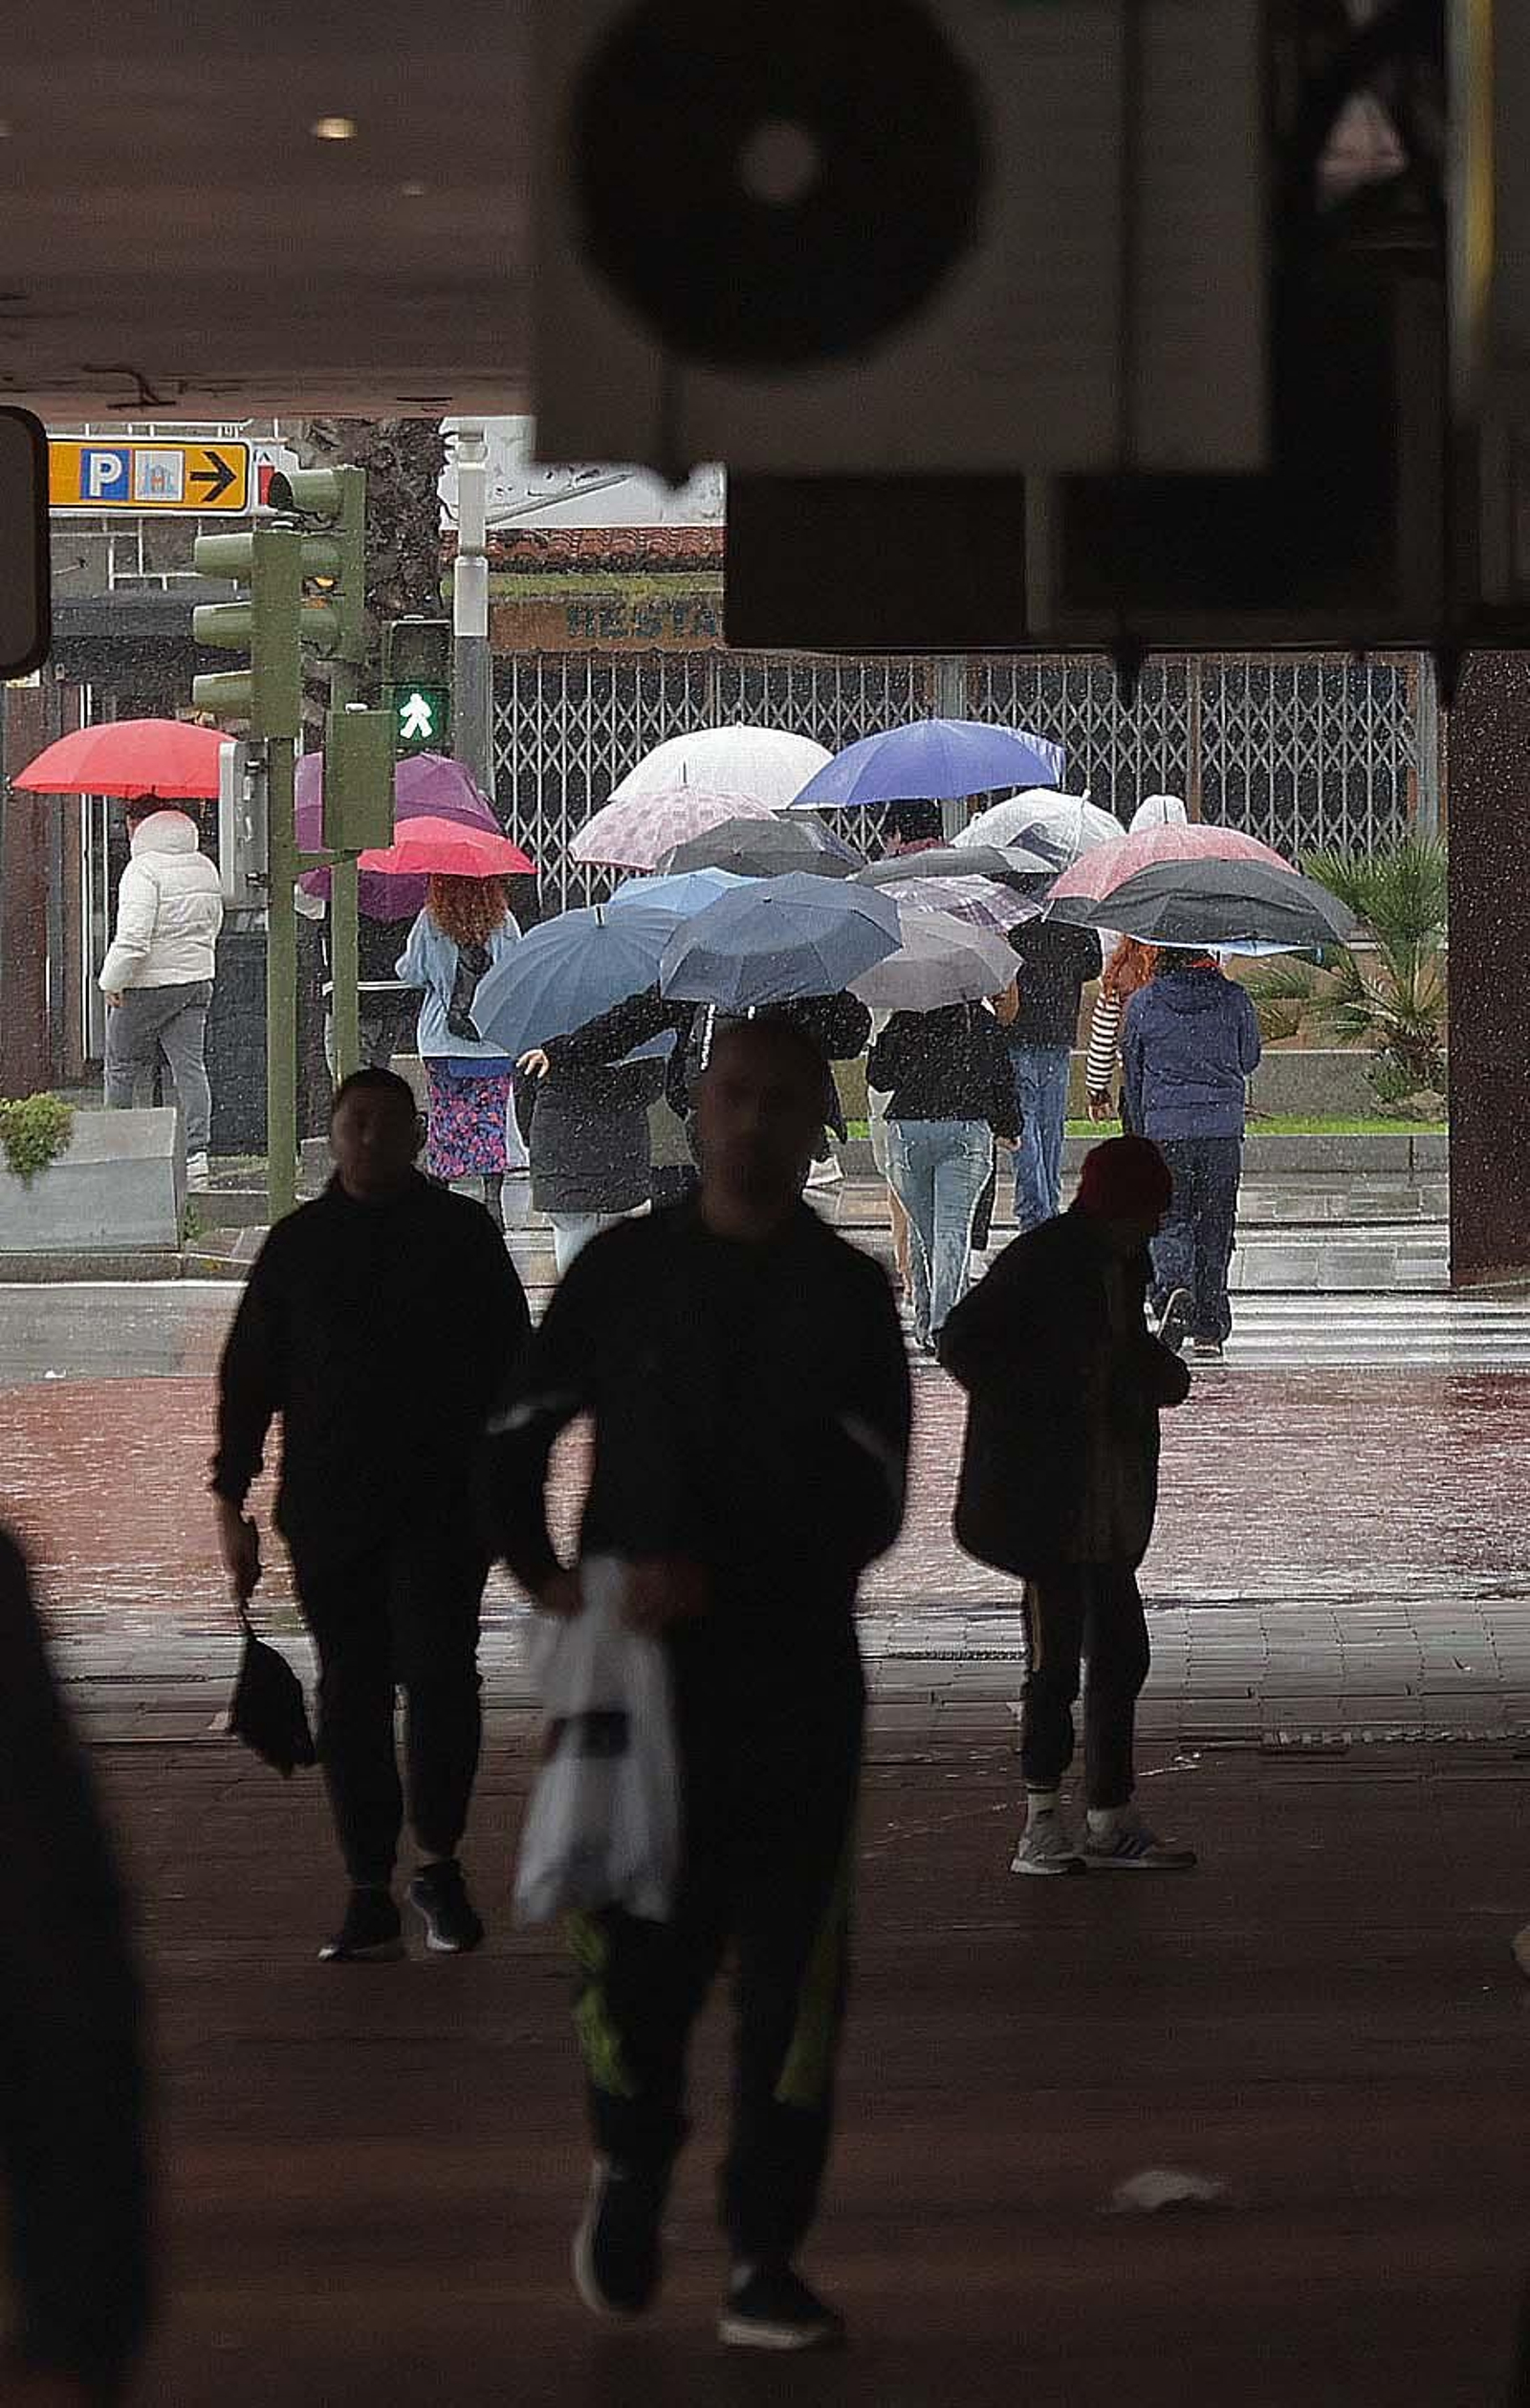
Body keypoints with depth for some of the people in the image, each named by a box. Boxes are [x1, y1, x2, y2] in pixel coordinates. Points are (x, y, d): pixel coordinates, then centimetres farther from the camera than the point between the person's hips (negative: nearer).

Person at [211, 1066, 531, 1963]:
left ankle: (440, 1864, 3)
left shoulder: (462, 1233, 5)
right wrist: (232, 1501, 5)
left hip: (443, 1507, -2)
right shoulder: (298, 1243, 9)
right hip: (327, 1510, 2)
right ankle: (371, 1896, 8)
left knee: (440, 1673, -13)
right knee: (351, 1696, 3)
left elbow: (510, 1365, 7)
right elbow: (249, 1376, 11)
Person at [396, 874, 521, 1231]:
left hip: (442, 1041, -1)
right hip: (496, 1038, 1)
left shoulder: (430, 921, -6)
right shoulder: (503, 921, -2)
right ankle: (493, 1198, -4)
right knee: (492, 1119, 2)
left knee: (446, 1119, 7)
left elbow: (412, 974, 0)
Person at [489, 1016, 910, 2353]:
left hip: (795, 1676, 0)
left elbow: (871, 1503, -4)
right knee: (637, 1953, -4)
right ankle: (631, 2166, 26)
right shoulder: (622, 1270, 6)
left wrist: (719, 1578, -16)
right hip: (636, 1666, 0)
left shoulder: (848, 1296, 3)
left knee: (791, 1973, -4)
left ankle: (766, 2259, 2)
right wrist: (542, 1574, -7)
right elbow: (517, 1437, 10)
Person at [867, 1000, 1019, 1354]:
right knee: (953, 1229, -8)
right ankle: (944, 1320, -23)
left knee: (921, 1230, 14)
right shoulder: (982, 1022, 4)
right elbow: (1001, 1080, 9)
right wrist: (1007, 1127, 24)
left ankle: (926, 1321, 20)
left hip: (907, 1130, 1)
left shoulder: (904, 1021, 1)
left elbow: (878, 1077, 2)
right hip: (966, 1129, -1)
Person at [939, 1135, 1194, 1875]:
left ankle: (1111, 1822, 18)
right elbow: (962, 1343, -18)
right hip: (1049, 1501, -9)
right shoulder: (1040, 1262, -14)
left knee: (1120, 1655, 10)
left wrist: (1161, 1372, 7)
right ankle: (1041, 1827, 0)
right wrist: (1042, 1404, -20)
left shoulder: (1123, 1265, 11)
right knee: (1055, 1659, -6)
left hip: (1110, 1507, 9)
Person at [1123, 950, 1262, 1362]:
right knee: (1214, 1226, 9)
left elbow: (1133, 1072, 8)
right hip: (1223, 1128, 1)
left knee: (1170, 1220, 8)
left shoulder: (1142, 1004, -1)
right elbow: (1250, 1059, 11)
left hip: (1164, 1128, -1)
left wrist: (1142, 1130, 21)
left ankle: (1171, 1285, -22)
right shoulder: (1234, 999, -2)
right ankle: (1209, 1331, 11)